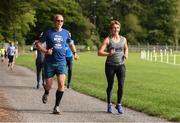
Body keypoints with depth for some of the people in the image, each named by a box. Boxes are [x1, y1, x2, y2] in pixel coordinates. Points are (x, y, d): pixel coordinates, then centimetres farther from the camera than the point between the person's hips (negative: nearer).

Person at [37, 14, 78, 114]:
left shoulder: (66, 33, 7)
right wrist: (45, 51, -15)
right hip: (49, 62, -1)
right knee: (49, 85, 4)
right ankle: (46, 94, 42)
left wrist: (74, 52, 7)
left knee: (61, 84, -15)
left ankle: (57, 106, -5)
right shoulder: (48, 33, -1)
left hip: (61, 62, 1)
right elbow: (39, 43, 3)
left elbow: (71, 44, 23)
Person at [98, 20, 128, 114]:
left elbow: (126, 48, 27)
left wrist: (126, 54, 5)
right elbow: (99, 52, -12)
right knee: (110, 85, 6)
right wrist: (108, 53, -28)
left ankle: (119, 104, 11)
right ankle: (109, 104, 23)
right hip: (110, 65, -2)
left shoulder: (123, 39, 7)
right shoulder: (107, 40, -5)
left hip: (121, 65, 3)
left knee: (121, 85, -5)